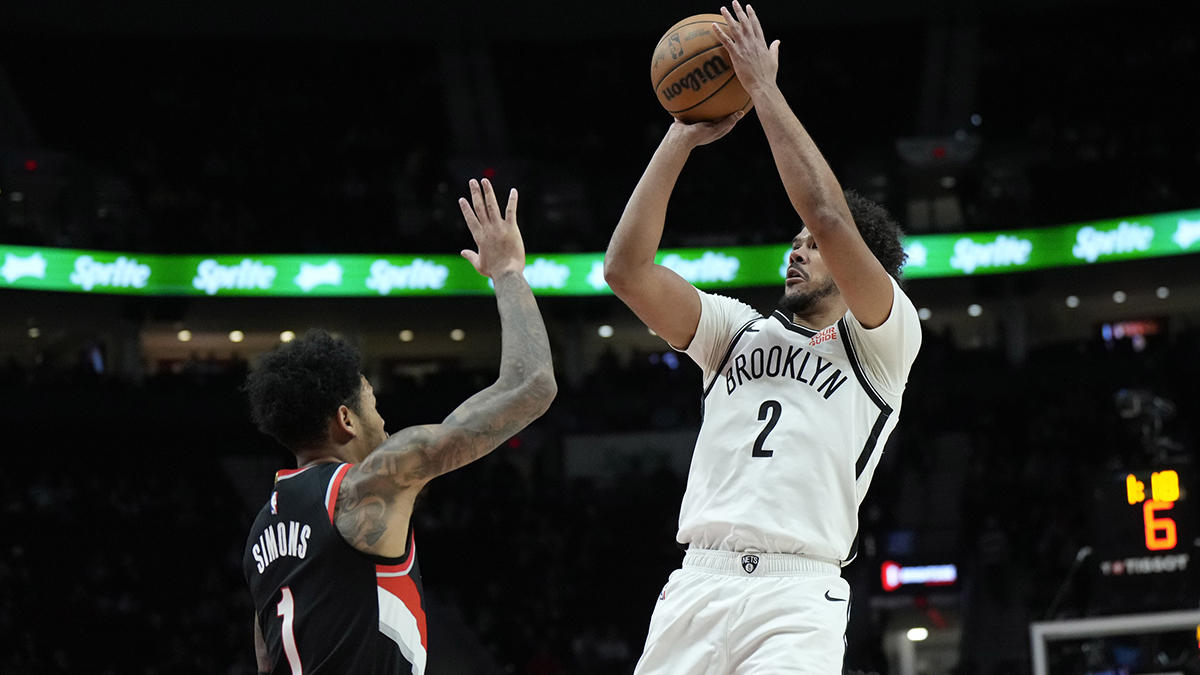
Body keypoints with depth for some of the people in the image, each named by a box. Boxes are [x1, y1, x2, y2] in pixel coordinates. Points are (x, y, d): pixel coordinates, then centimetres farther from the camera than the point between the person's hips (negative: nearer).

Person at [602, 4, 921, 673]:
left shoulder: (885, 341, 8)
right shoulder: (741, 331, 23)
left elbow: (828, 217, -8)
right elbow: (627, 267, 12)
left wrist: (763, 88, -2)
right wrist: (683, 137, 10)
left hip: (797, 601, -5)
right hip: (696, 586, 5)